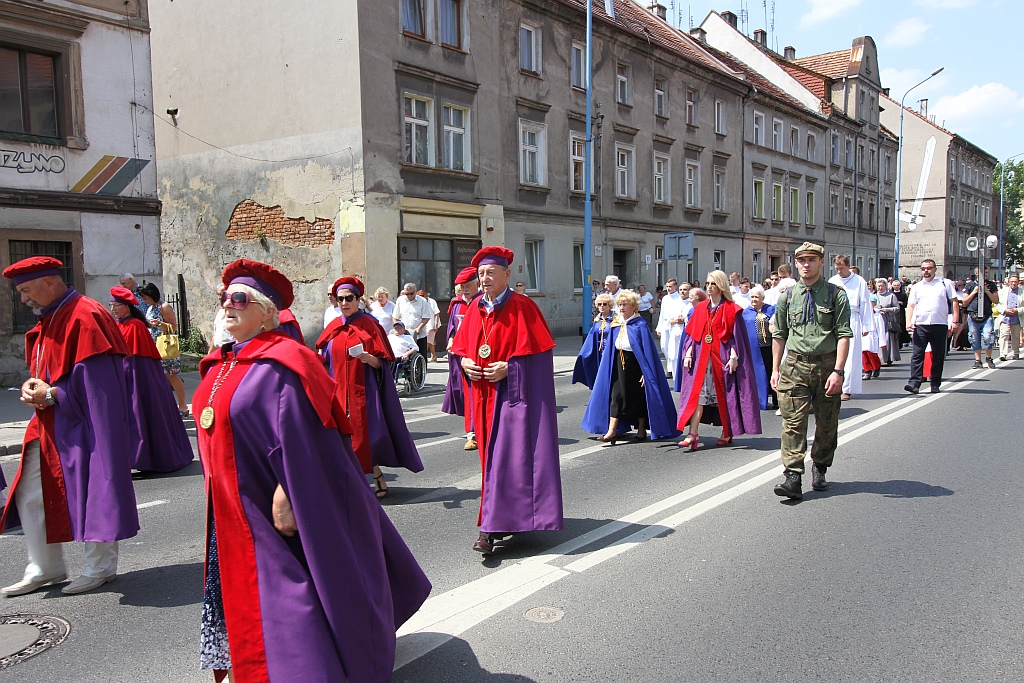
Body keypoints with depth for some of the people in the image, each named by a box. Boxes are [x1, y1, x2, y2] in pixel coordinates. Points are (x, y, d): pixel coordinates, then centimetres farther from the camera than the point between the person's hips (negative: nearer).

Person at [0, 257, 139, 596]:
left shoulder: (85, 317, -16)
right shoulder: (47, 320, 14)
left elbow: (98, 381, -20)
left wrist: (51, 394, -16)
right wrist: (34, 385, 2)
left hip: (84, 424, -10)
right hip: (49, 424, 10)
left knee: (91, 492, 0)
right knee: (30, 496, 12)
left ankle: (100, 568, 15)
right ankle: (45, 569, 25)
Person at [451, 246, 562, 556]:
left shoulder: (522, 307, -7)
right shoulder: (475, 309, 10)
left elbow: (536, 351, -11)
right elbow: (462, 346, 16)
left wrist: (508, 367, -20)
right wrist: (465, 362, -5)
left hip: (512, 390, -6)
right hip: (483, 393, 6)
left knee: (505, 456, -8)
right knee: (491, 454, 12)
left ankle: (491, 528, -8)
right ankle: (498, 518, 26)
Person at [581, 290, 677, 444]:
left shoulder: (640, 325, -8)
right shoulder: (615, 325, 7)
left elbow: (647, 349, -11)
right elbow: (610, 348, 14)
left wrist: (646, 372, -15)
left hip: (635, 363, -4)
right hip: (619, 363, 5)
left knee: (639, 396, 6)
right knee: (616, 395, -2)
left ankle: (641, 430, 21)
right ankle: (611, 431, -4)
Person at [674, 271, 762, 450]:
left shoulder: (731, 309, -1)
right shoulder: (700, 308, 12)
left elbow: (736, 335, -5)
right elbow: (692, 333, 12)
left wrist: (734, 357, -13)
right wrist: (688, 353, 3)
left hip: (722, 357, -4)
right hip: (701, 357, 4)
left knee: (725, 395, 3)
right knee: (698, 394, -6)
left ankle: (727, 433, 16)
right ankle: (692, 435, -11)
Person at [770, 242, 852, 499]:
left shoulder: (836, 294, -1)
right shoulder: (788, 296, 8)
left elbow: (844, 335, -6)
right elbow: (779, 335, 13)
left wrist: (838, 371, -15)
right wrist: (775, 369, 8)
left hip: (827, 365, -1)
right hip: (795, 364, 1)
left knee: (827, 424, 11)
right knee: (793, 422, -8)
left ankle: (819, 470, 31)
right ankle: (793, 478, -10)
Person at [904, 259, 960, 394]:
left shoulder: (945, 283, 10)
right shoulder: (916, 287, 15)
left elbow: (954, 302, 7)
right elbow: (910, 305, 9)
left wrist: (955, 321, -2)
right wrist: (908, 322, -6)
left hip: (940, 325, -1)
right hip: (920, 325, 1)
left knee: (938, 356, 5)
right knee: (917, 355, -8)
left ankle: (935, 384, 14)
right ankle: (914, 383, -12)